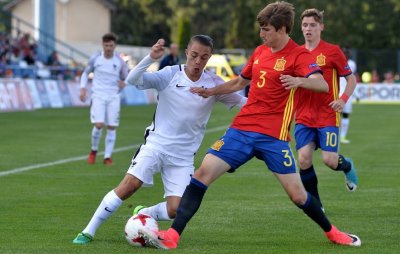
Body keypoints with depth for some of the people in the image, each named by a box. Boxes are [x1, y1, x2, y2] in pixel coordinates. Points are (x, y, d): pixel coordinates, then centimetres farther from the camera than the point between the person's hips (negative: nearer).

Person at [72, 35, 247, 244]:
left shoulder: (214, 84, -4)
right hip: (156, 144, -2)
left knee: (175, 210, -9)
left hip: (183, 156, 2)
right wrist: (151, 58, -34)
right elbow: (132, 80, -19)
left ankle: (142, 215, 23)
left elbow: (244, 103, 2)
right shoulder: (170, 75, -9)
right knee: (128, 185, -20)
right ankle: (88, 232, -10)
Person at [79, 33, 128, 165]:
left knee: (112, 127, -2)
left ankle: (107, 157, 8)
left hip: (113, 98, 2)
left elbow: (125, 77, 13)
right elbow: (85, 73, 13)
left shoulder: (119, 61, 1)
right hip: (98, 96, -2)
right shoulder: (95, 59, -1)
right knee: (99, 125, -15)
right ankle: (93, 151, 10)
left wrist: (124, 83, -10)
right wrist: (83, 88, 1)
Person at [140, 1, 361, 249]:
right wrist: (211, 91, 26)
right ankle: (172, 236, -11)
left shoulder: (299, 55, -7)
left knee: (297, 194, -4)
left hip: (273, 136, -5)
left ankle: (331, 231, 24)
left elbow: (322, 84, -26)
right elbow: (240, 82, 30)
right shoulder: (260, 52, 12)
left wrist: (299, 81, -44)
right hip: (242, 129, 5)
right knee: (203, 173, -9)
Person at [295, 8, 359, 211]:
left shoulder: (333, 51, -3)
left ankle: (347, 166, 29)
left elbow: (351, 79, 1)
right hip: (304, 117, 3)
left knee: (330, 160, -10)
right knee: (304, 159, -10)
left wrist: (343, 99, -14)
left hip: (328, 116, -3)